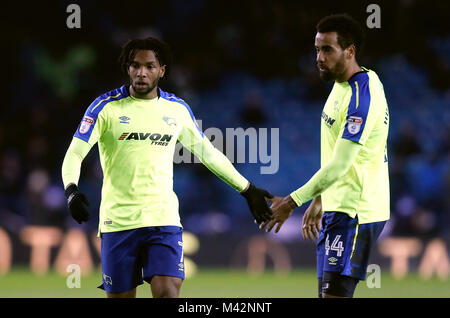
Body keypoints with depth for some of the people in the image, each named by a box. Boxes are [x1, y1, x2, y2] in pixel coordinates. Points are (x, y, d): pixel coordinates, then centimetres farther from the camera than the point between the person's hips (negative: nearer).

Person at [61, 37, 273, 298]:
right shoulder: (106, 107, -1)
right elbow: (75, 154, -5)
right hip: (118, 222, -1)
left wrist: (247, 190, 24)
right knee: (120, 296, 1)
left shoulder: (178, 109, 8)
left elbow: (209, 153, 21)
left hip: (164, 219, 1)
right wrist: (72, 190, -25)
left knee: (168, 292, -15)